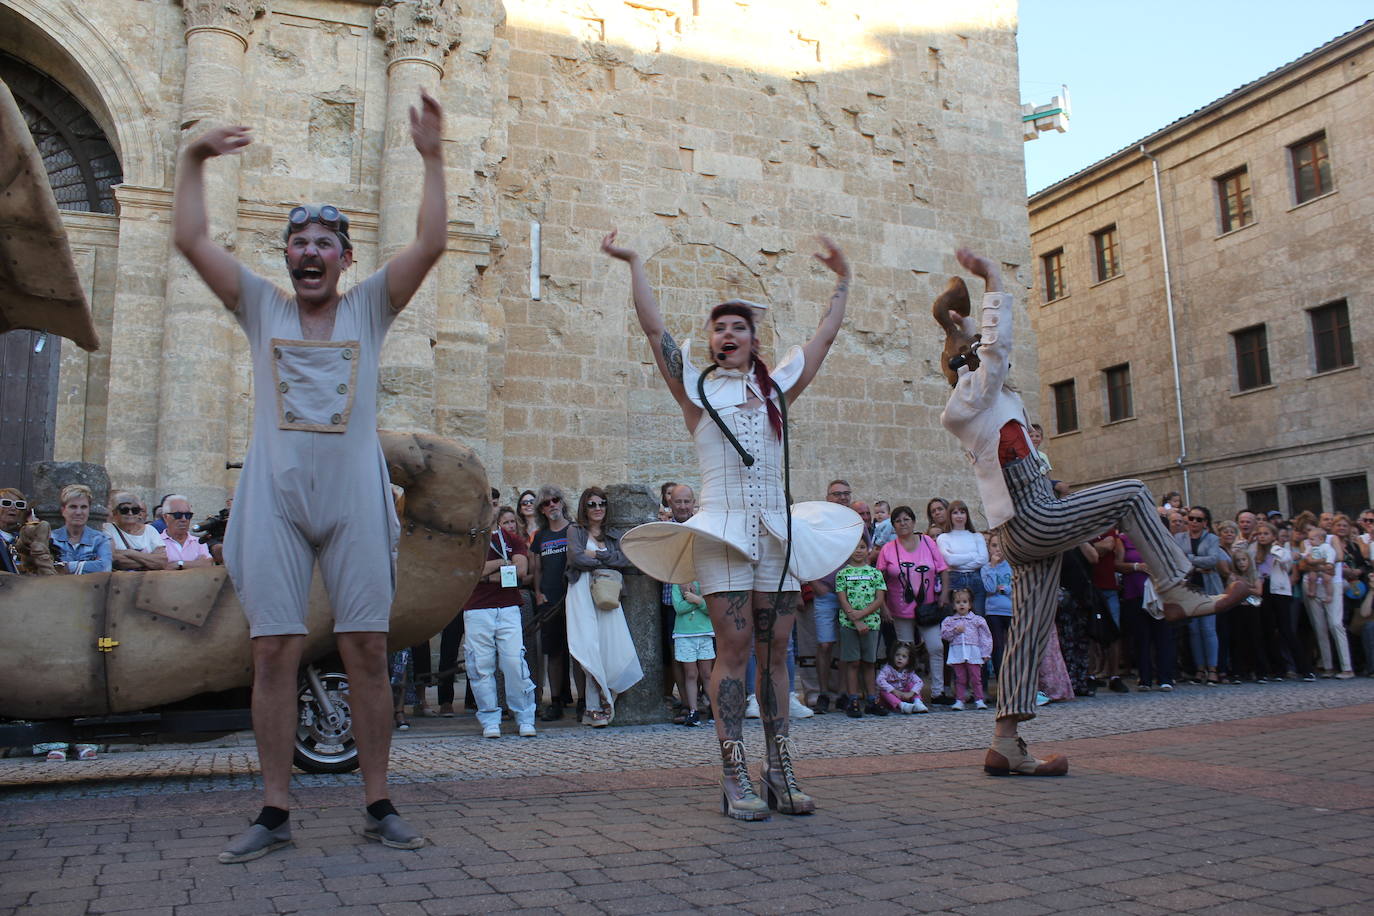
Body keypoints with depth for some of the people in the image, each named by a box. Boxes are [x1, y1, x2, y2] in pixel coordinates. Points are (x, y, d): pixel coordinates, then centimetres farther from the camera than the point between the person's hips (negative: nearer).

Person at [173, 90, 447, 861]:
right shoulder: (262, 307, 13)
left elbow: (432, 243, 0)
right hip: (275, 500, 1)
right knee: (275, 653, 0)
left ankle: (379, 806, 9)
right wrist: (194, 159, 4)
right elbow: (192, 240, 7)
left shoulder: (370, 308, 10)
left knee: (368, 651, 0)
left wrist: (432, 157, -4)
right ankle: (275, 814, 10)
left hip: (355, 500, -1)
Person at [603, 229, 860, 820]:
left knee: (775, 650, 3)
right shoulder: (695, 387, 9)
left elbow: (826, 334, 24)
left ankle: (780, 776, 8)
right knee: (734, 648, -8)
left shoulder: (777, 385, 17)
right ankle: (735, 780, -4)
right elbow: (653, 327, 3)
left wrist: (842, 278, 30)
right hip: (722, 527, -3)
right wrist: (635, 264, 3)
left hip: (777, 528, 3)